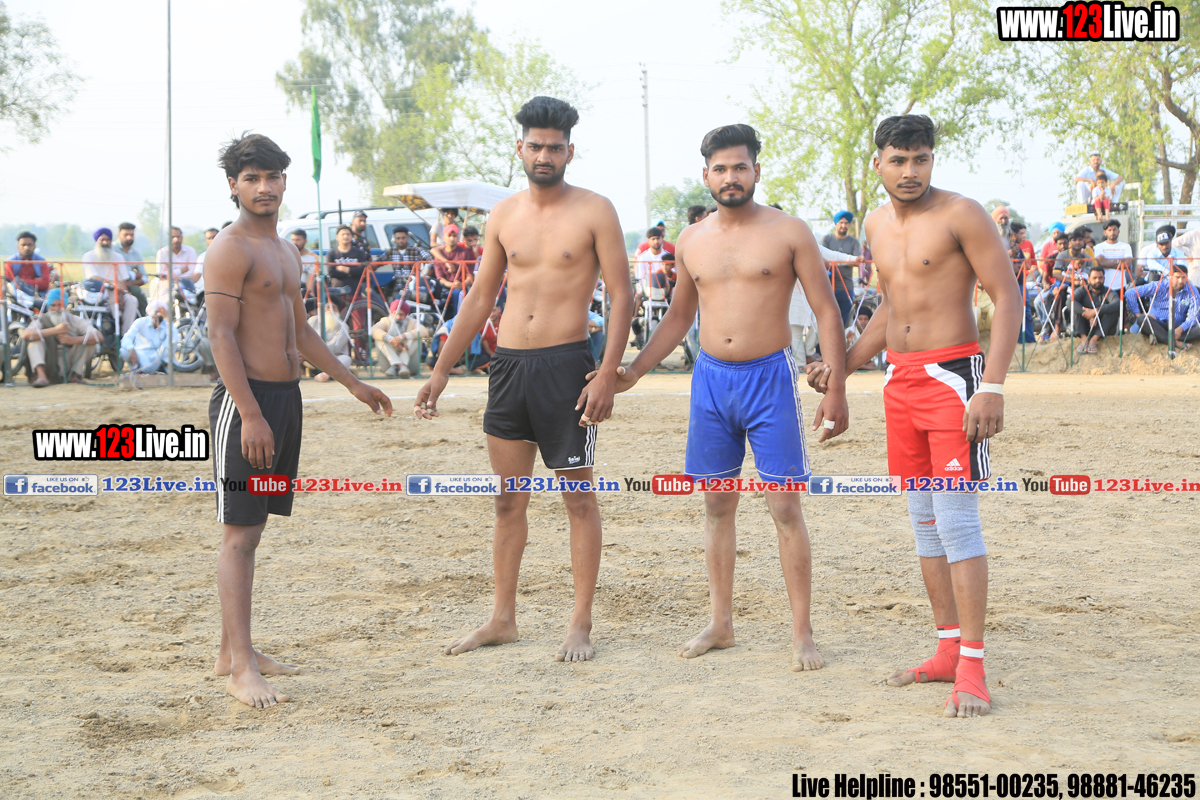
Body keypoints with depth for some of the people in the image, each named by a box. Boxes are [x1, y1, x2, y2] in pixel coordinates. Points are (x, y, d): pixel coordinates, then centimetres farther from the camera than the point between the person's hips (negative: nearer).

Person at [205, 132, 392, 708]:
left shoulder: (284, 250, 18)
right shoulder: (231, 249, -10)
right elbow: (220, 335, -17)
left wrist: (353, 384, 28)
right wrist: (250, 413, -24)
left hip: (285, 398, 9)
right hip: (246, 400, -9)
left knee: (252, 528, 12)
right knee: (239, 534, -9)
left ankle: (234, 651, 18)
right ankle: (240, 668, -9)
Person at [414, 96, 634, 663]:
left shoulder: (594, 212, -4)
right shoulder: (504, 216, 10)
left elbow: (622, 296, -7)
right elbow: (479, 298, 16)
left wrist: (607, 375, -16)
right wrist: (441, 372, 14)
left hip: (566, 364, -5)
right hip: (508, 362, 5)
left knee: (578, 498, 2)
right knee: (508, 498, 10)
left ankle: (581, 625, 9)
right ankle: (503, 620, 19)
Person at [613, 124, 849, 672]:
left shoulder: (789, 232, -3)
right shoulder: (692, 241, 9)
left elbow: (827, 312, -3)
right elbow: (678, 317, 20)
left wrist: (836, 390, -10)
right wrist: (632, 372, 12)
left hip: (770, 378, -4)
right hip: (711, 379, 4)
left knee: (785, 506, -5)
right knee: (717, 505, 9)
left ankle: (802, 633, 1)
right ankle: (721, 623, 20)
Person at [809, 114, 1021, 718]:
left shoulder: (961, 215, -10)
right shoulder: (877, 223, 12)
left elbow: (1007, 296, -13)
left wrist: (993, 387, -21)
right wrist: (843, 366, 16)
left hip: (953, 374, -7)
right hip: (899, 378, 7)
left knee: (956, 520, -11)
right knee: (923, 521, 10)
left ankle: (971, 668, -8)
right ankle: (948, 651, 18)